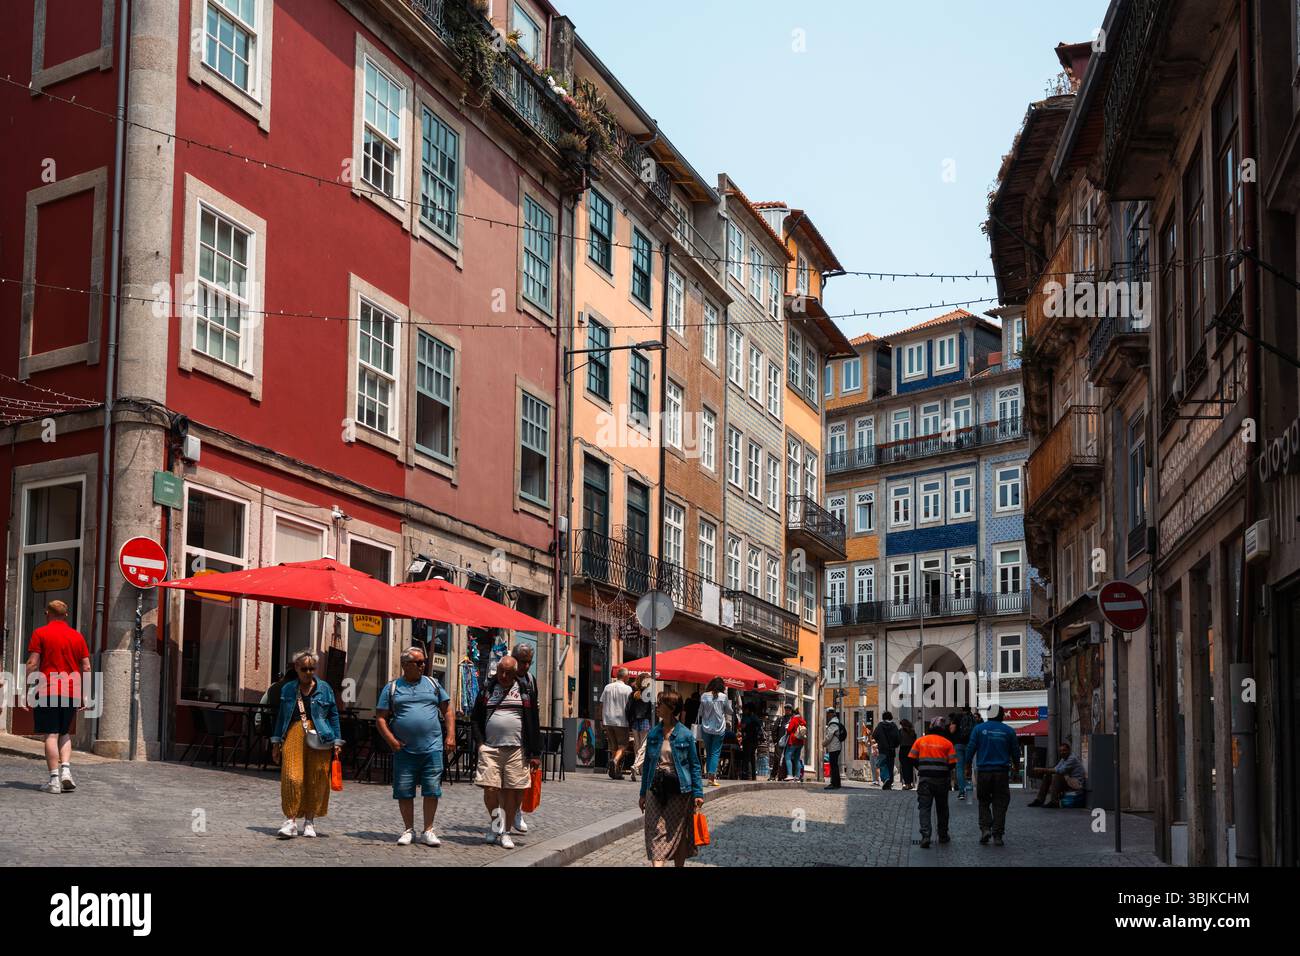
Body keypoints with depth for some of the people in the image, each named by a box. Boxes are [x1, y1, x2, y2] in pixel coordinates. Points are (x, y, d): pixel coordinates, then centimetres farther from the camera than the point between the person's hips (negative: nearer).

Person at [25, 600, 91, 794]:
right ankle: (66, 769, -2)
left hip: (47, 691, -3)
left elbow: (32, 664, -6)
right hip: (72, 692, 4)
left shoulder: (40, 633, 1)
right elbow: (86, 667, 10)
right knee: (65, 734, 16)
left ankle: (54, 779, -6)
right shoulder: (77, 636, 11)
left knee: (51, 735, -3)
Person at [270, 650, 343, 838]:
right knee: (291, 778, -12)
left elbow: (334, 715, 8)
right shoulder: (288, 689, 11)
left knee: (316, 780, 2)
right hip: (293, 736, 0)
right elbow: (281, 716, 17)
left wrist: (337, 742, 3)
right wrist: (276, 742, 14)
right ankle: (291, 820, -7)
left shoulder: (325, 689, 7)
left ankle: (309, 821, 15)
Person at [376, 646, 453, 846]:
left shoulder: (432, 684, 12)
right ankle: (409, 830, 16)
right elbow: (380, 718, 5)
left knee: (432, 790, -2)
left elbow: (447, 711, 14)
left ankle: (428, 831, 7)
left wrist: (450, 736, 2)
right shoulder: (392, 688, 7)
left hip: (432, 749, 1)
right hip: (404, 750, -1)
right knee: (404, 792, 2)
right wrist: (391, 740, -6)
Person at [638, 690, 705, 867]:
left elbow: (694, 765, -1)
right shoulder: (653, 733, 5)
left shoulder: (686, 735, -5)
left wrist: (698, 793, -6)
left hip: (679, 790, -3)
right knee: (656, 833, -7)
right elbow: (648, 763, 12)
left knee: (678, 833, 8)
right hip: (656, 789, 3)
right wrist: (643, 793, 12)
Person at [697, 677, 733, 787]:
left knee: (709, 752, 11)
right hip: (719, 728, -2)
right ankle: (712, 776, -11)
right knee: (715, 753, 0)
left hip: (706, 728, 2)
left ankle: (711, 777, 9)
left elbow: (700, 712, 4)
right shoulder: (723, 696, -8)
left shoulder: (704, 696, -3)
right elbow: (729, 712, 5)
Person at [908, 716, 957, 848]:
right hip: (941, 779, 0)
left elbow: (912, 758, 2)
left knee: (924, 807, -1)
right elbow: (952, 763, -4)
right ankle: (943, 836, 26)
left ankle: (925, 836, -17)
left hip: (924, 778, 0)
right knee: (942, 808, 16)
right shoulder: (947, 743, -1)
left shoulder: (920, 741, 3)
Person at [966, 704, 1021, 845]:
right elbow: (1015, 750, 12)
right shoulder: (1008, 731, 4)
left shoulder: (979, 728, 1)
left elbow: (970, 748, -2)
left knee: (984, 802, 13)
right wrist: (1016, 765, 30)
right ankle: (997, 835, 2)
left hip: (983, 771, 0)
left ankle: (985, 828, -4)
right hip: (1002, 771, 0)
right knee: (1000, 804, 5)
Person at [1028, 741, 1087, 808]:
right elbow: (1055, 770, 7)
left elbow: (1061, 771, -26)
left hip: (1077, 783, -9)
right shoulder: (1063, 759, 14)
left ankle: (1054, 802, -30)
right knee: (1047, 776, 3)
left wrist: (1045, 770, -23)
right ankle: (1039, 800, -2)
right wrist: (1044, 771, -12)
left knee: (1056, 776, -29)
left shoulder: (1072, 759, -16)